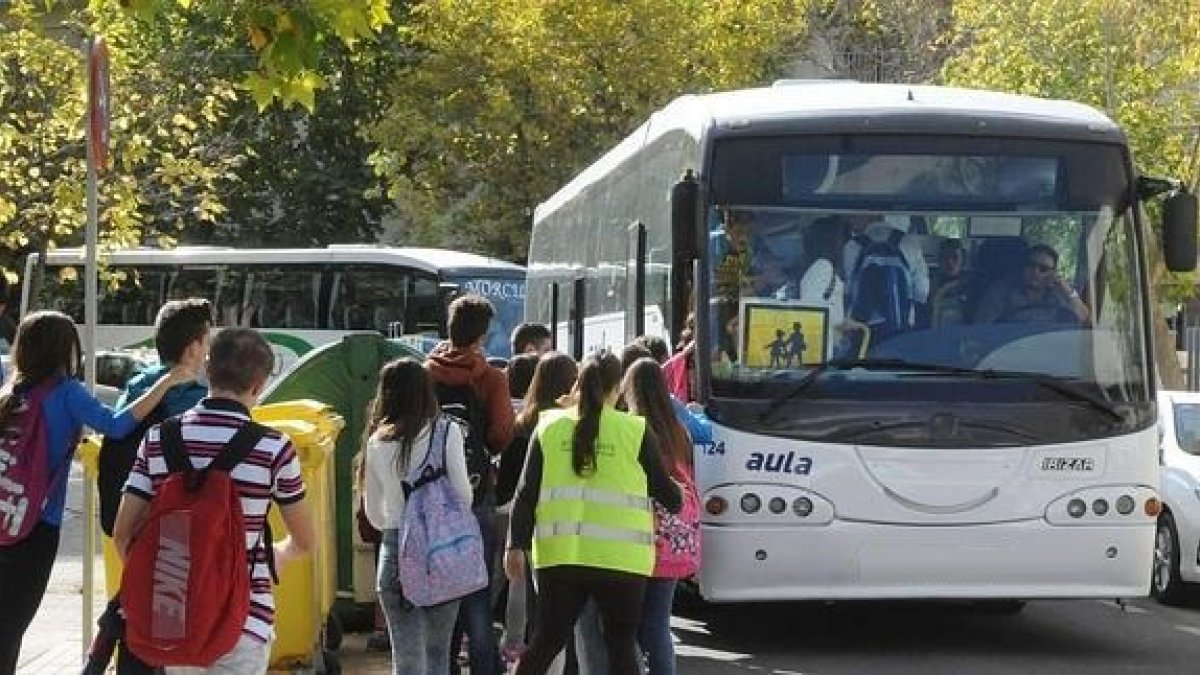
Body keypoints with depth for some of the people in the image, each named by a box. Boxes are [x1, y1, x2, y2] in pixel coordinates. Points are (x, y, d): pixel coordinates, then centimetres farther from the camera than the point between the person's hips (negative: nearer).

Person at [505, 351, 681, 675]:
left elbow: (526, 492, 3)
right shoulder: (635, 431, -2)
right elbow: (664, 489, 7)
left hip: (560, 554, 3)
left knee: (545, 643, 11)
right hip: (619, 559, -2)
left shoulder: (550, 426, 5)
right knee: (621, 648, 7)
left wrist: (517, 545, 5)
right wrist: (677, 502, 29)